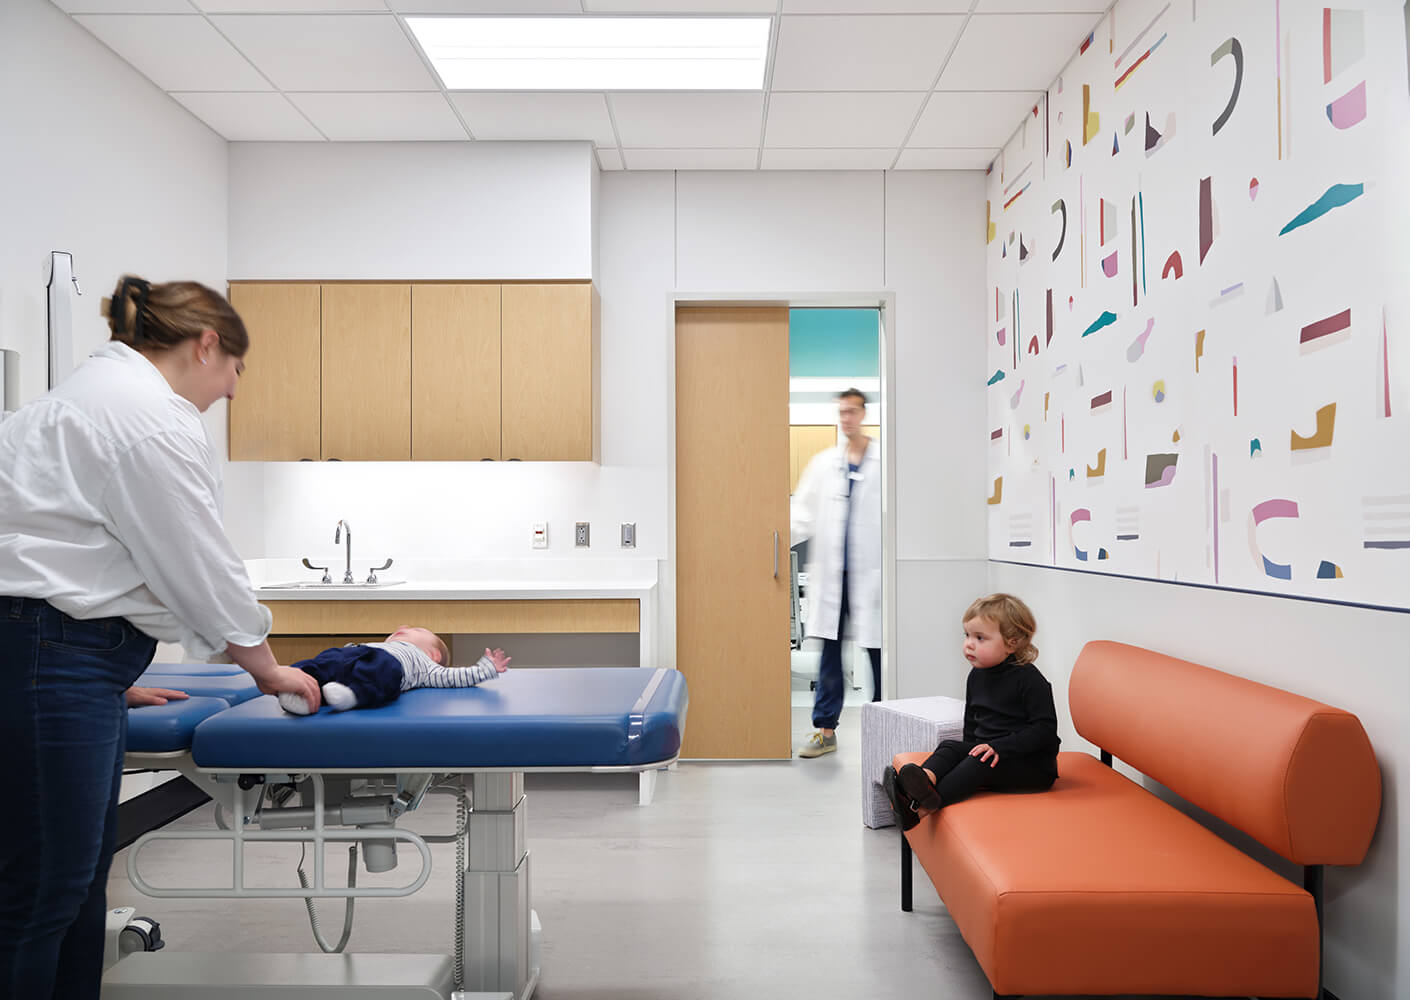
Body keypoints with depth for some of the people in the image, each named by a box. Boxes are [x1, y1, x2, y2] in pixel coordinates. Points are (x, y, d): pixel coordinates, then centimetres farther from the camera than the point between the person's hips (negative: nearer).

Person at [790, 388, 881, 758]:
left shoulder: (884, 461, 1)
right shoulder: (823, 463, 12)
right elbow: (805, 512, 10)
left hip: (871, 571, -3)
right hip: (831, 571, 3)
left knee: (878, 651, 3)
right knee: (829, 650, 7)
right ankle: (825, 730, 14)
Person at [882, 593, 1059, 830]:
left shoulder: (1029, 680, -14)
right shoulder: (977, 676, 9)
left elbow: (1045, 728, -19)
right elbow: (971, 722, 22)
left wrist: (1000, 748, -25)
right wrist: (972, 749, 7)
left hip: (1032, 765, -7)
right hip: (988, 751, 7)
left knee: (981, 763, -29)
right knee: (950, 747, -15)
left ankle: (924, 807, -45)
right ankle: (925, 780, -45)